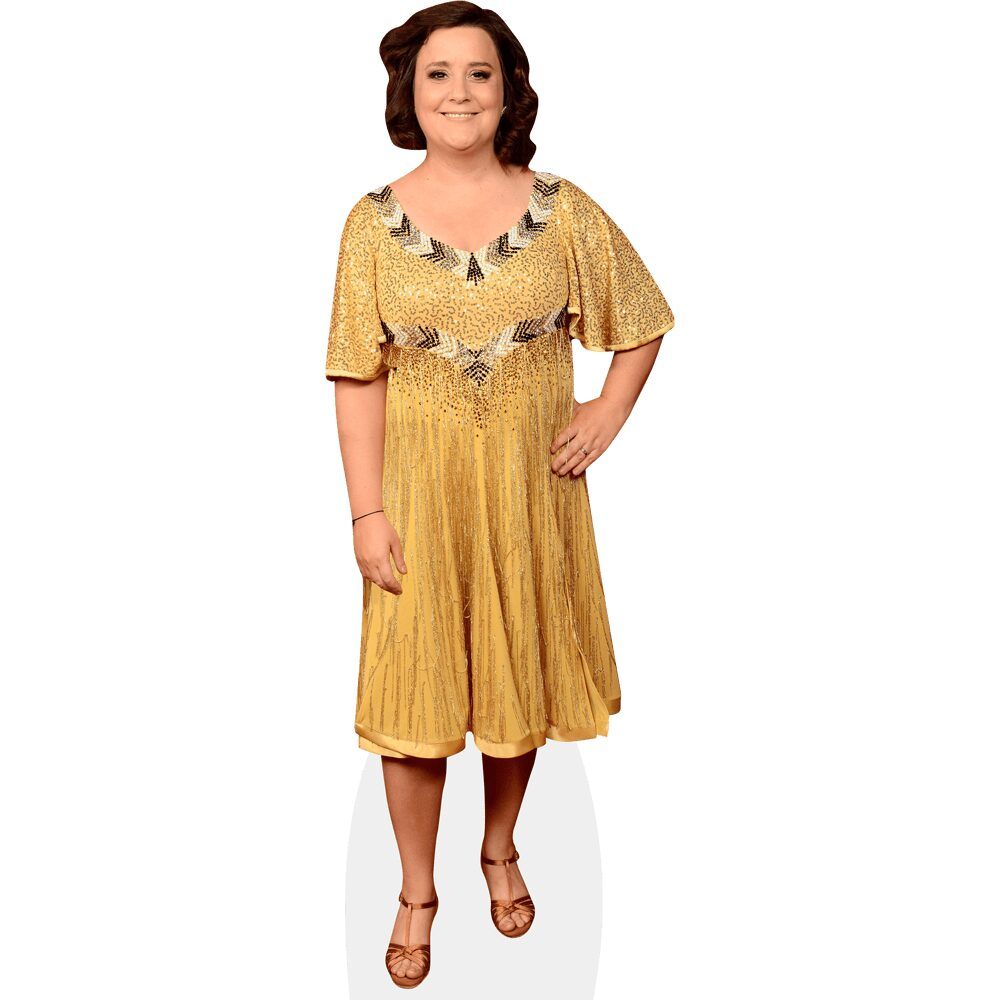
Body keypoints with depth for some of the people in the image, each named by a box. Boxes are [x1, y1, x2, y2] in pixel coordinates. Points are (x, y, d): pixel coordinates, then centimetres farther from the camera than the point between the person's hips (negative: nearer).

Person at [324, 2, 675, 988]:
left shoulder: (562, 210, -3)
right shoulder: (375, 221, -4)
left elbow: (641, 321, 9)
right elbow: (358, 377, -6)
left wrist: (609, 413, -4)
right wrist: (367, 511, -10)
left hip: (527, 483, 1)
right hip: (419, 489, 0)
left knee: (515, 676, 15)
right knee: (413, 687, 7)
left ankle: (501, 851, 42)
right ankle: (417, 892, 29)